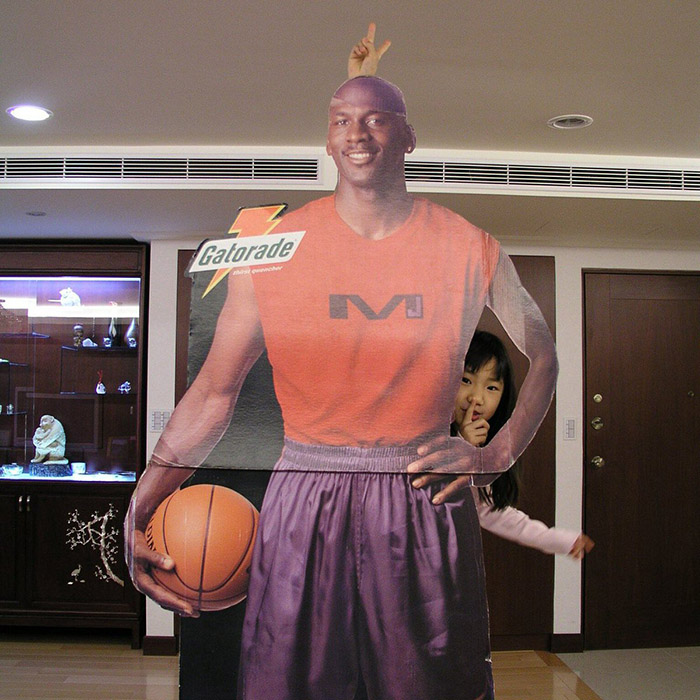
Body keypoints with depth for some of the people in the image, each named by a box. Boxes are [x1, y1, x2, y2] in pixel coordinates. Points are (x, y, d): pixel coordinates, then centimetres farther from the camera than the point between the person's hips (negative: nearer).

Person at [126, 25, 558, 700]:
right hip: (305, 502, 0)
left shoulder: (468, 249, 0)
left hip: (423, 499, 1)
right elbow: (215, 390, 0)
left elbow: (543, 353, 14)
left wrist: (500, 453, 0)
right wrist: (138, 511, -8)